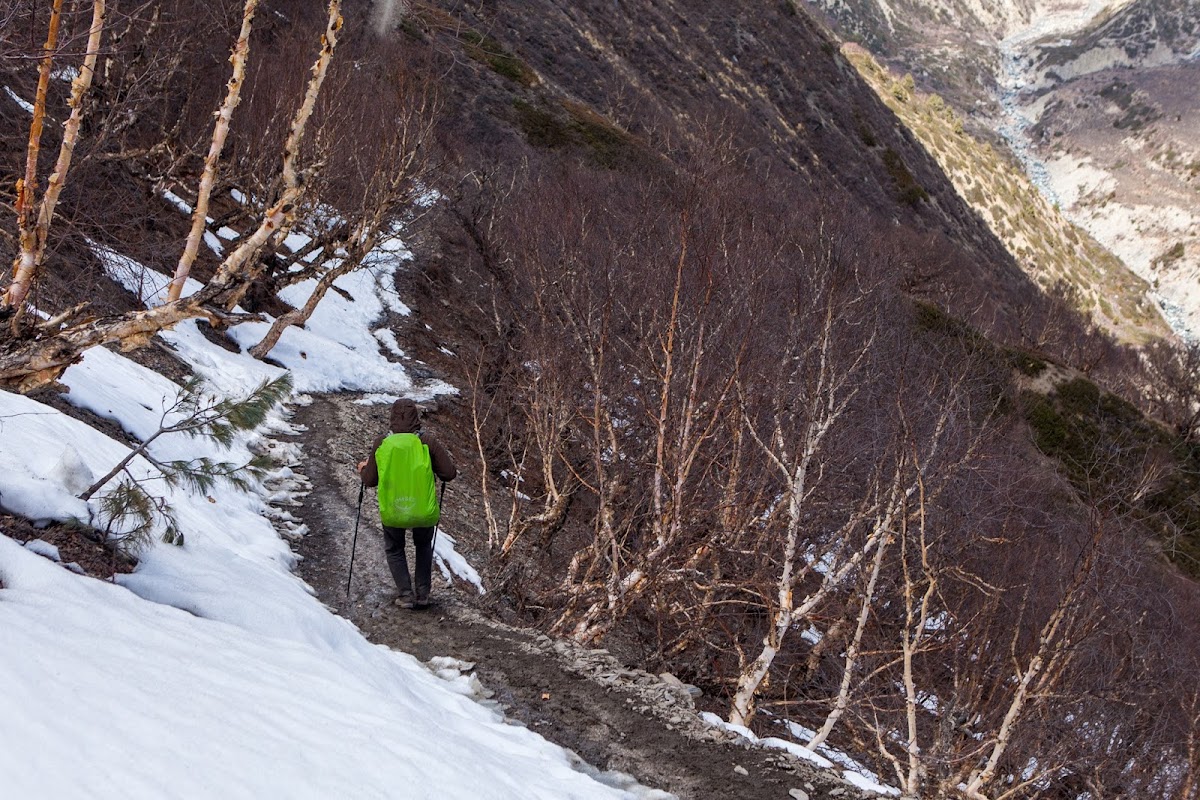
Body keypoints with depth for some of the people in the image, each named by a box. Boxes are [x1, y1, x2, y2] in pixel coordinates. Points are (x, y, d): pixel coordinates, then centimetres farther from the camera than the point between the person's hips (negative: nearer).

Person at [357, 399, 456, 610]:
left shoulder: (382, 444, -5)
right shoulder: (427, 443, -9)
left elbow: (370, 480, 3)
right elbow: (450, 473, -7)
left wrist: (363, 469, 25)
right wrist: (432, 468, 14)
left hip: (392, 512, 0)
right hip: (425, 512, 0)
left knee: (394, 550, 26)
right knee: (423, 547, 30)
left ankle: (406, 594, 15)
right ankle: (422, 593, 25)